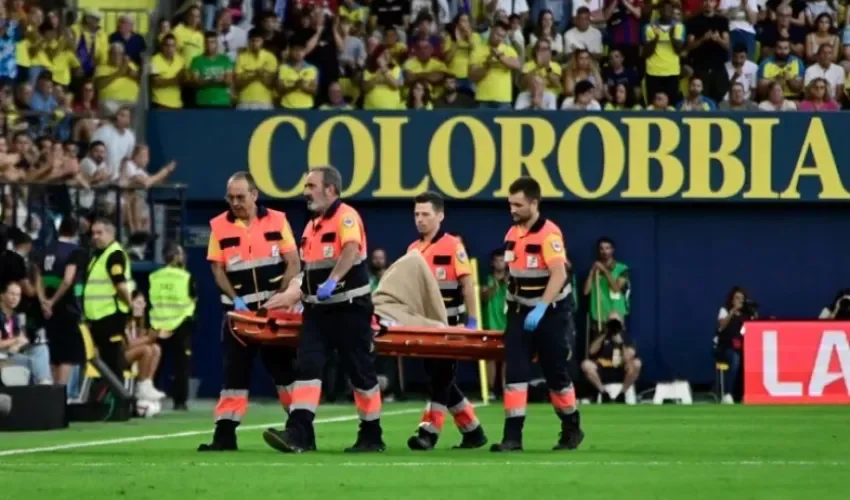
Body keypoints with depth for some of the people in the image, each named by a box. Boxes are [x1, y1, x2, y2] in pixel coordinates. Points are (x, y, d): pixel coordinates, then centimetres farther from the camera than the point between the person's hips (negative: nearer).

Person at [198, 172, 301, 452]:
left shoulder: (277, 221, -1)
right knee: (235, 372, 0)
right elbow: (218, 269, 1)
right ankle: (225, 434, -1)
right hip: (239, 309, 1)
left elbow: (293, 264, -2)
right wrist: (235, 299, -13)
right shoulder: (220, 227, 1)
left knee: (284, 368, 5)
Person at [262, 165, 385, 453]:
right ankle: (299, 433, -15)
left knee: (361, 372, 3)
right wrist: (293, 297, 19)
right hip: (318, 309, 8)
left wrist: (332, 281, -40)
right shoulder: (312, 226, 17)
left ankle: (372, 436, 13)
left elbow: (351, 250, -29)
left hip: (349, 308, -8)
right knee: (307, 367, -7)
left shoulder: (345, 217, -11)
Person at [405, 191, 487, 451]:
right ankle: (472, 430, 18)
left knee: (441, 378, -9)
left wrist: (472, 320, -15)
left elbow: (467, 284, -11)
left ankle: (429, 431, -12)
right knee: (439, 379, 9)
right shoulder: (413, 249, 9)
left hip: (450, 326, -7)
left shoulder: (453, 246, -9)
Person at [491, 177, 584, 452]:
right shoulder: (512, 234, 6)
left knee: (556, 373, 5)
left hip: (550, 313, -6)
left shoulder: (549, 234, -18)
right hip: (521, 313, 6)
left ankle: (572, 430, 24)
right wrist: (512, 305, 15)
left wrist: (540, 309, -34)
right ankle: (513, 436, -9)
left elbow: (559, 275, -27)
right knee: (515, 372, -6)